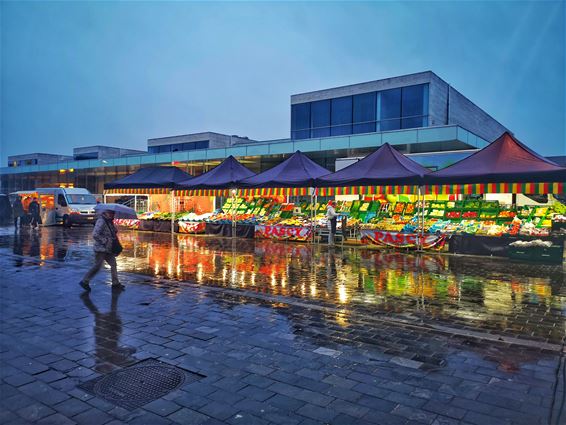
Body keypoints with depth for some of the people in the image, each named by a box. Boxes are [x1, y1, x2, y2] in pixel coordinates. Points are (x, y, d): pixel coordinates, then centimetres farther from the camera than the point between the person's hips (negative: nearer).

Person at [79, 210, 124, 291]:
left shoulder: (110, 222, 12)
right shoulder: (101, 221, -17)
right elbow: (95, 235, -23)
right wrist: (105, 241, -21)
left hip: (108, 249, 9)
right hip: (100, 249, -9)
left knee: (113, 264, 8)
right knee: (97, 266, -4)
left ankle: (115, 283, 15)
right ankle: (84, 282, 11)